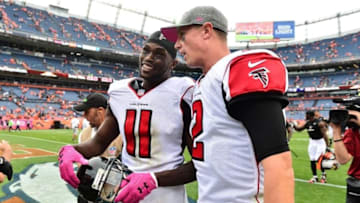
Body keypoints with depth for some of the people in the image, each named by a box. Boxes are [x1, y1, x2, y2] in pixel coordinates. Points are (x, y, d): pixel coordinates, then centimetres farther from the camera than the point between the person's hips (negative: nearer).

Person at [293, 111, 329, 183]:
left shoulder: (319, 123, -19)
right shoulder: (307, 123, 1)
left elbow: (324, 134, -21)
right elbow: (299, 129, 11)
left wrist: (327, 145, -25)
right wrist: (294, 126, -8)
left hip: (320, 141, -6)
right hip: (312, 142, 6)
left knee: (319, 160, -9)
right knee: (312, 160, 5)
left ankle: (323, 175, 18)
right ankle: (315, 177, 16)